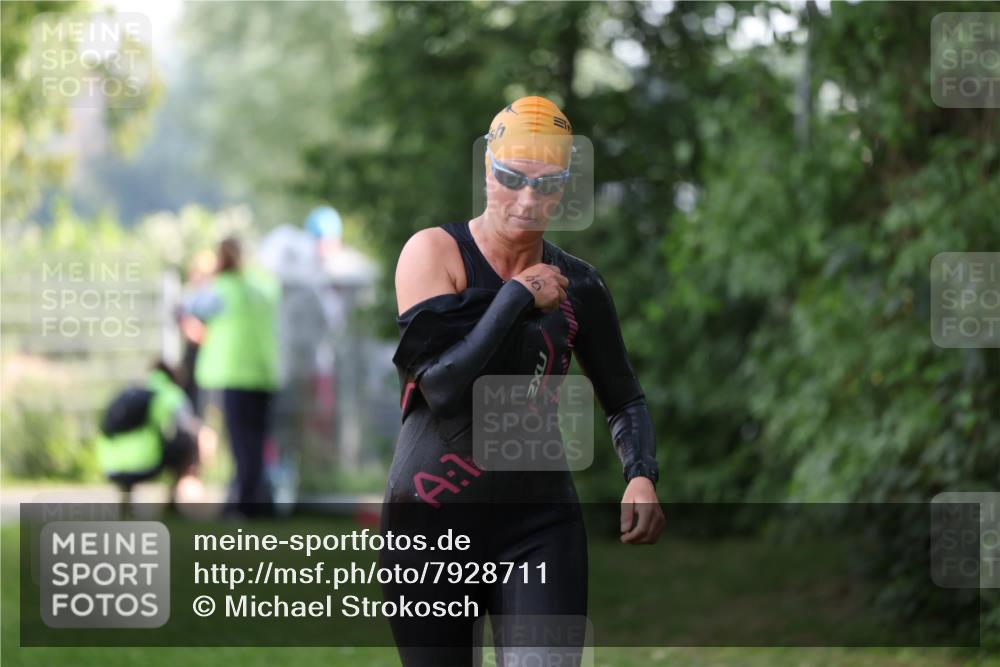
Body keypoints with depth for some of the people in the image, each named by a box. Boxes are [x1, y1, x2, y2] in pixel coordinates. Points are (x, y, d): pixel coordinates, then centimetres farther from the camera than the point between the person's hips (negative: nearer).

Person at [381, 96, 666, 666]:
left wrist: (641, 475, -1)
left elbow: (624, 397, 18)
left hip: (539, 526, 1)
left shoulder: (578, 286, 5)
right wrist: (518, 297, -14)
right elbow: (445, 389, -18)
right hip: (431, 523, -1)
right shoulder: (435, 252, -5)